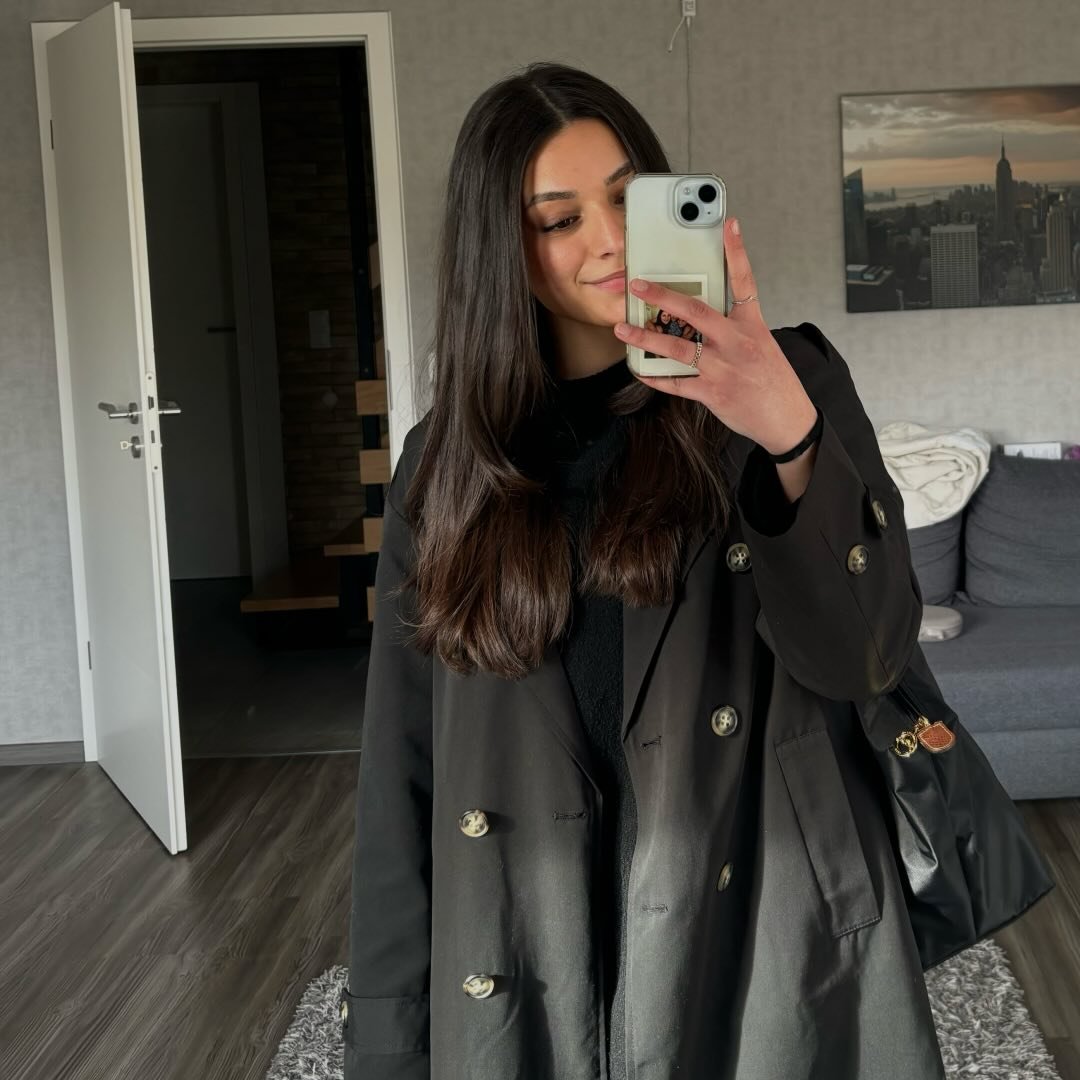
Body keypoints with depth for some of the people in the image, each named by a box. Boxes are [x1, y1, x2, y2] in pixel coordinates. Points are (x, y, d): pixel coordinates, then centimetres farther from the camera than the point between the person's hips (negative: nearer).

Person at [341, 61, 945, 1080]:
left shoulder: (791, 378, -3)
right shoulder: (446, 461, 2)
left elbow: (865, 653, -14)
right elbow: (402, 769, 2)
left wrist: (787, 435, -31)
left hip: (768, 946, -1)